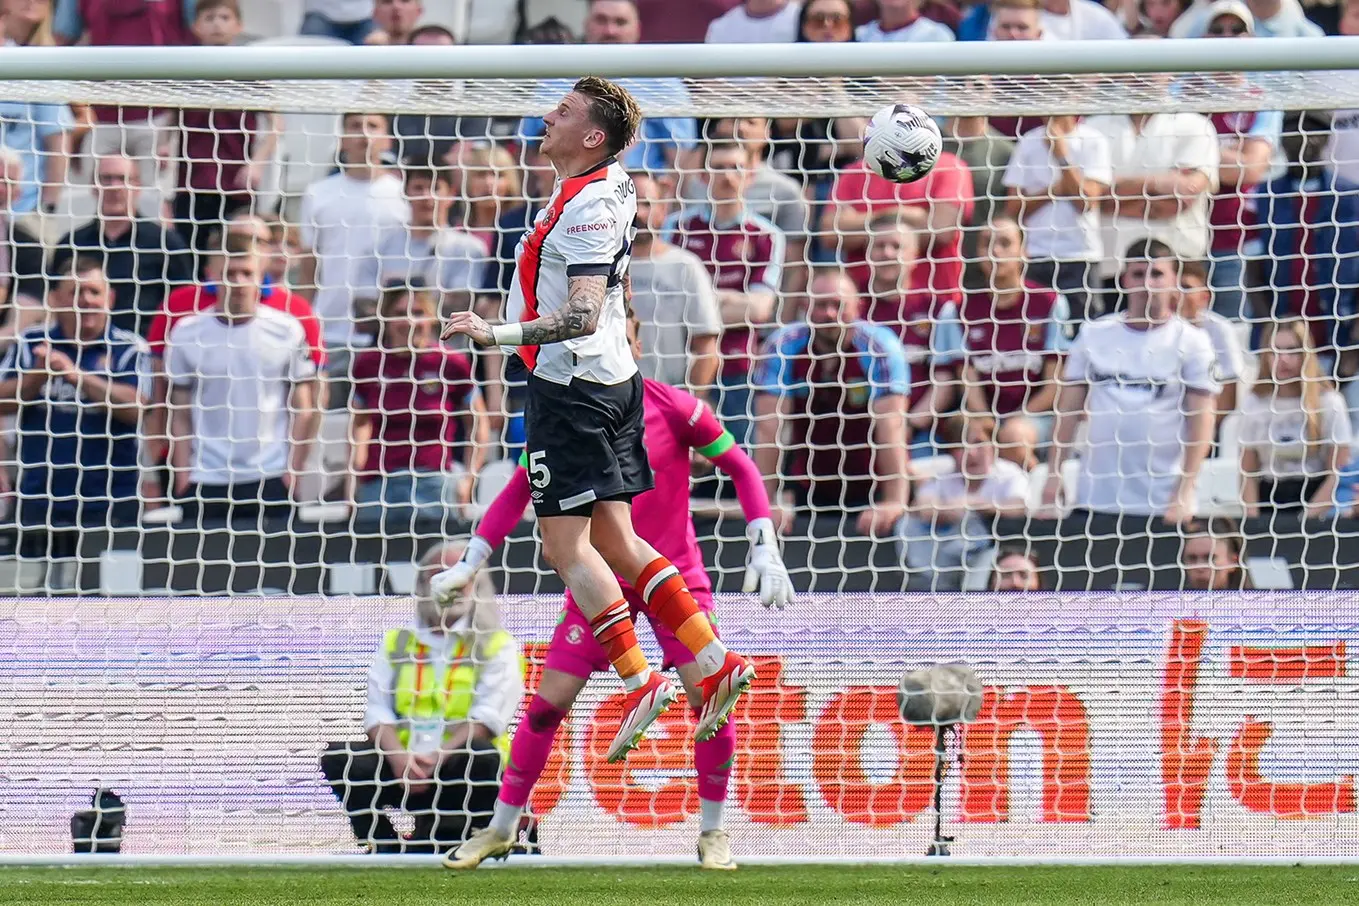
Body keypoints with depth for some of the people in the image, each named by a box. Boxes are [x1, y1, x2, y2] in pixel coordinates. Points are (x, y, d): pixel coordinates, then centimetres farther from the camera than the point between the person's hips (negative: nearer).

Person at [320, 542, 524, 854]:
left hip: (458, 769, -3)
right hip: (399, 762, 3)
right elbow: (378, 711, 5)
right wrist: (399, 758, -17)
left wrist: (438, 758, -23)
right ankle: (384, 846, -13)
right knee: (338, 758, -20)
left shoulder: (497, 646, 7)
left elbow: (486, 718, -8)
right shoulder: (396, 642, 18)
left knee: (482, 757, -36)